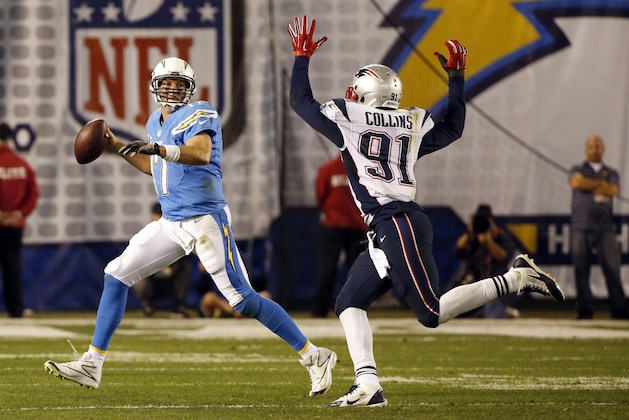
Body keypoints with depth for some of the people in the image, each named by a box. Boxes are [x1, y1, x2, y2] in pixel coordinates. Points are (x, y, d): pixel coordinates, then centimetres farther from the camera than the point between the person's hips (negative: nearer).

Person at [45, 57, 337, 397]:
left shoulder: (199, 114, -10)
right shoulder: (156, 123, 14)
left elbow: (202, 154, -31)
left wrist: (160, 149, -45)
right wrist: (118, 148, 24)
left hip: (205, 221, -8)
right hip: (171, 224, 8)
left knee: (243, 300, -9)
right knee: (117, 275, 3)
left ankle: (314, 356, 1)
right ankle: (91, 365, 7)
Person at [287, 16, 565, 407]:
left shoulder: (349, 120, -1)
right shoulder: (413, 125, 15)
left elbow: (302, 102, 11)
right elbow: (453, 128, 33)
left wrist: (302, 58, 22)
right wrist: (456, 76, 36)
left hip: (398, 225, -8)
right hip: (387, 231, 8)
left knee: (432, 313, -8)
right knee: (350, 303, 8)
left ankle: (515, 279, -10)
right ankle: (368, 385, -5)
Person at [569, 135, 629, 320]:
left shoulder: (611, 173, 18)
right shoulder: (578, 170, 15)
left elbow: (613, 190, -2)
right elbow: (576, 182, -8)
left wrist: (589, 185, -1)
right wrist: (601, 184, -2)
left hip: (605, 227, 0)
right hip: (581, 227, 0)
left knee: (612, 268, -8)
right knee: (581, 270, -4)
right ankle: (585, 309, -1)